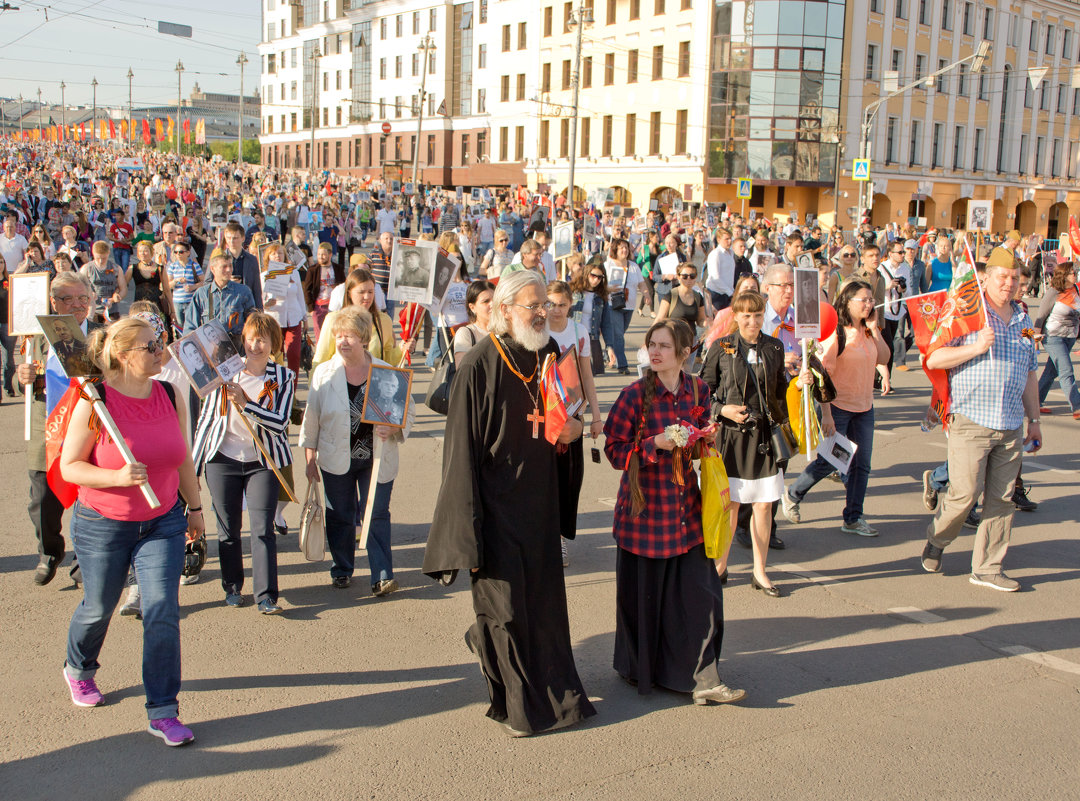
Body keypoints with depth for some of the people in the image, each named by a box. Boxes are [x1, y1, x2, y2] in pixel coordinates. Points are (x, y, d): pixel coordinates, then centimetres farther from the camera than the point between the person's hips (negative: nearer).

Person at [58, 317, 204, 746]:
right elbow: (69, 467, -13)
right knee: (98, 607, 17)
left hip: (163, 522, 3)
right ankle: (78, 669, 50)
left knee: (162, 614, -7)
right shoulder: (94, 402, -16)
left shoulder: (170, 397, -2)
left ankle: (163, 712, 3)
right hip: (102, 524, -2)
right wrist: (117, 477, -29)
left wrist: (194, 506, 16)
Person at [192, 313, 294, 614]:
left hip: (262, 462, -1)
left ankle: (266, 595, -4)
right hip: (223, 459, 1)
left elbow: (280, 423, -13)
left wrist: (245, 404, -27)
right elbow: (207, 417, 6)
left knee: (263, 529, -7)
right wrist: (193, 464, 7)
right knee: (228, 529, 9)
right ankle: (232, 587, 26)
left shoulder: (283, 378, -2)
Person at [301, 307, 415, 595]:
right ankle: (341, 570, 30)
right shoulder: (324, 373, 1)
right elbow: (311, 417, 5)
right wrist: (310, 457, 2)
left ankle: (382, 576, -2)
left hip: (376, 460, -1)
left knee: (377, 516, -4)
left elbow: (407, 411, 4)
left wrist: (392, 429, -16)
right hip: (336, 460, 1)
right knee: (340, 516, 12)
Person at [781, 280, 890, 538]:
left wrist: (874, 328, -6)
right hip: (838, 406, -7)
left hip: (864, 407, 7)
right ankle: (791, 496, 22)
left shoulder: (867, 331, 7)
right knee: (828, 462, -1)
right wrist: (826, 413, -20)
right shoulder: (836, 332, -14)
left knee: (861, 464, 7)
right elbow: (824, 374, -17)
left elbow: (884, 358, 0)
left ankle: (853, 518, 17)